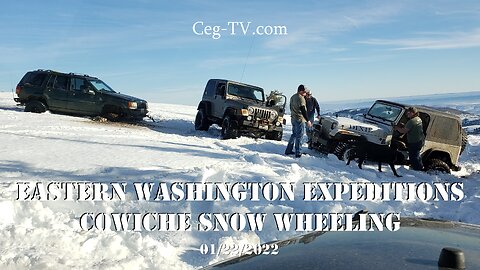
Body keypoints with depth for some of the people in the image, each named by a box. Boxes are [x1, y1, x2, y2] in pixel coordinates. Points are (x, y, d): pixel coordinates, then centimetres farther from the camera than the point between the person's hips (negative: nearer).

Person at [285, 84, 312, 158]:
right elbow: (303, 110, -21)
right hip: (299, 119, -9)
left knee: (294, 134, 18)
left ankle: (288, 150, 20)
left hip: (293, 118, 9)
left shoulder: (292, 97, 12)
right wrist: (308, 121, -19)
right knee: (299, 136, -3)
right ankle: (298, 153, 0)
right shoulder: (301, 98, -17)